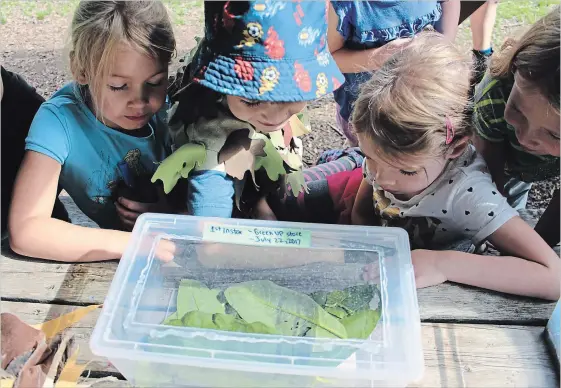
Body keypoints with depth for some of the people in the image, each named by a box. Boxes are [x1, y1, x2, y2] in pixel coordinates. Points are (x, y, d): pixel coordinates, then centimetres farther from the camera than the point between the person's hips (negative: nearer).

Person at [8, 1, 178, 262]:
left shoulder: (168, 109, -11)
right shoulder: (61, 121, -21)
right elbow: (25, 231, -28)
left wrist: (172, 212, -20)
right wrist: (135, 243, -32)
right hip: (94, 270, -2)